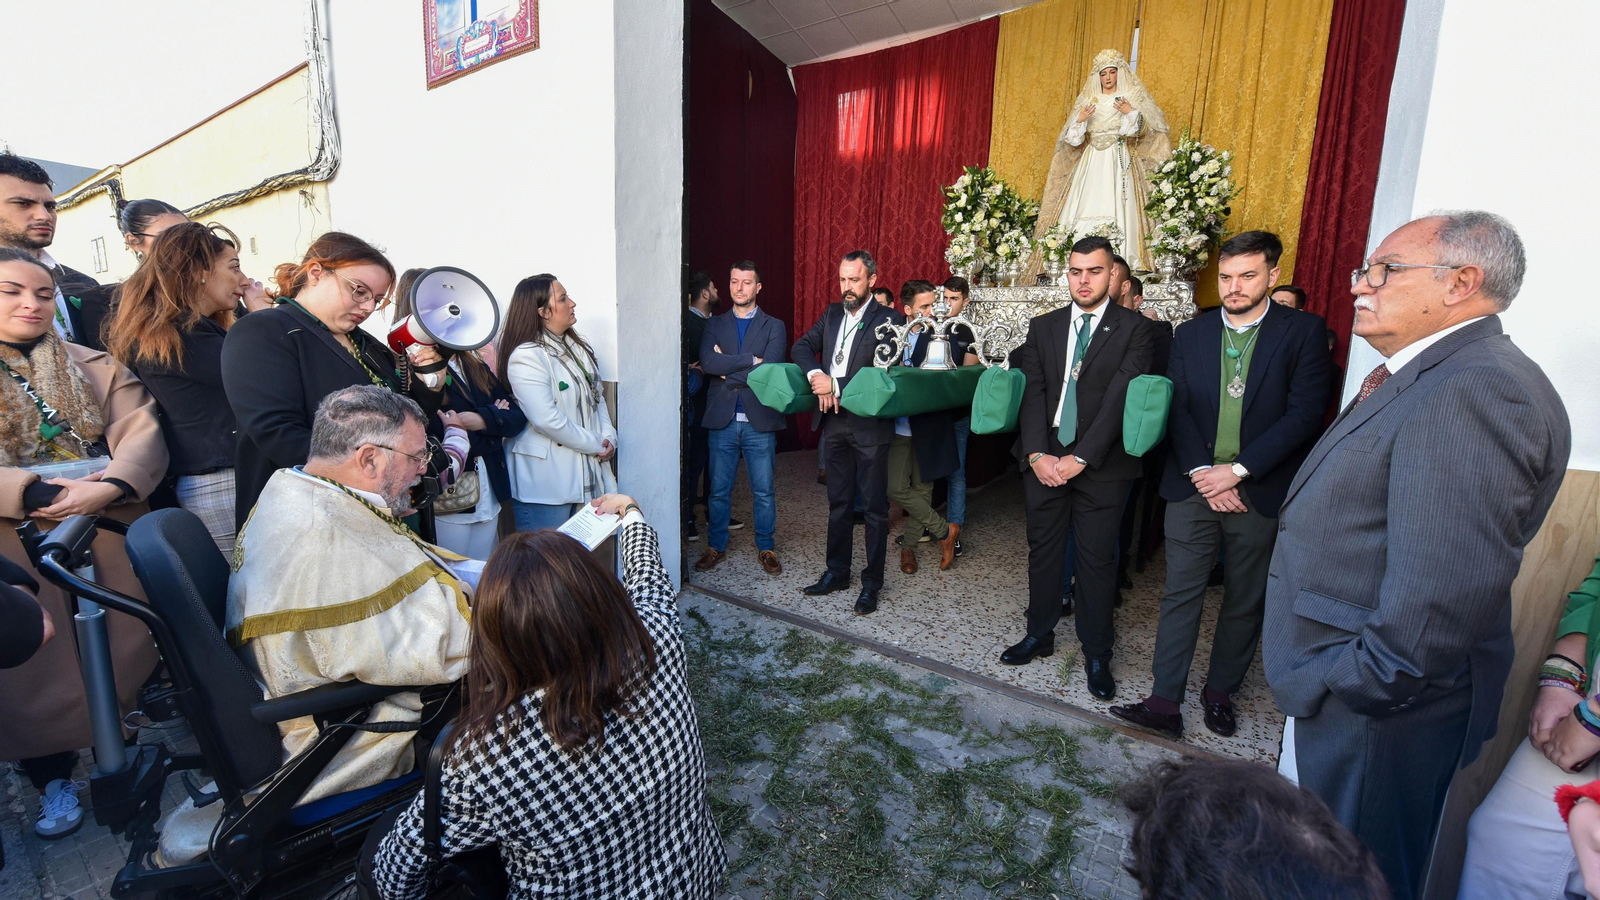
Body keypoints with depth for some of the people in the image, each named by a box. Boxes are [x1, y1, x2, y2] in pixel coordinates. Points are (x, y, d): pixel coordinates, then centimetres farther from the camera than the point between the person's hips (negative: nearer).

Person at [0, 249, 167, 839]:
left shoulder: (98, 368, 10)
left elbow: (143, 436, -4)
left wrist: (108, 486, -22)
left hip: (109, 527, 1)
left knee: (127, 652, 6)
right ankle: (54, 780, 23)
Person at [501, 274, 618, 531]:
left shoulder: (578, 348, 13)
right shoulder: (526, 356, -15)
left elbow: (596, 397, 17)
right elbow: (547, 420, -22)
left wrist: (609, 436, 0)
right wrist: (595, 444, -13)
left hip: (583, 478, 8)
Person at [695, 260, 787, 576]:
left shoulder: (774, 327, 4)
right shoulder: (715, 325, 9)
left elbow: (770, 368, -13)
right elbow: (708, 362, -10)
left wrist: (728, 370, -10)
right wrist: (750, 360, -15)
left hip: (759, 421, -1)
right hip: (721, 421, 2)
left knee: (764, 491, 7)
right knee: (718, 490, 10)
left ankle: (766, 548, 22)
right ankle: (716, 546, 25)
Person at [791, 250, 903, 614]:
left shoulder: (888, 320, -8)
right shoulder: (832, 314, 12)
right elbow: (801, 347, 7)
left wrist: (836, 385, -18)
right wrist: (816, 375, -11)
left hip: (869, 424, -6)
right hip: (833, 422, 6)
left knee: (874, 506, 4)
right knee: (839, 502, 16)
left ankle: (872, 583, 16)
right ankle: (837, 572, 29)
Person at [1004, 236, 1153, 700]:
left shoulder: (1133, 329, -1)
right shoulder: (1043, 327, 9)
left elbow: (1120, 398, -10)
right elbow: (1032, 394, 1)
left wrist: (1080, 458, -17)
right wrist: (1037, 454, -12)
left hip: (1100, 465, -3)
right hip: (1044, 459, 3)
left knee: (1097, 559, 5)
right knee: (1043, 549, 12)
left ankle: (1097, 654, 21)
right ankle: (1040, 634, 29)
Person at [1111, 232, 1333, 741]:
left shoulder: (1302, 332, -1)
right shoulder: (1191, 334, 7)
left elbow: (1304, 414, -9)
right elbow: (1178, 410, 1)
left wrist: (1237, 471, -15)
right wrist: (1205, 475, -10)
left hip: (1260, 492, -1)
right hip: (1194, 487, 1)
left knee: (1245, 603, 12)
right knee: (1181, 596, 2)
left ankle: (1220, 693, 30)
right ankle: (1165, 704, 8)